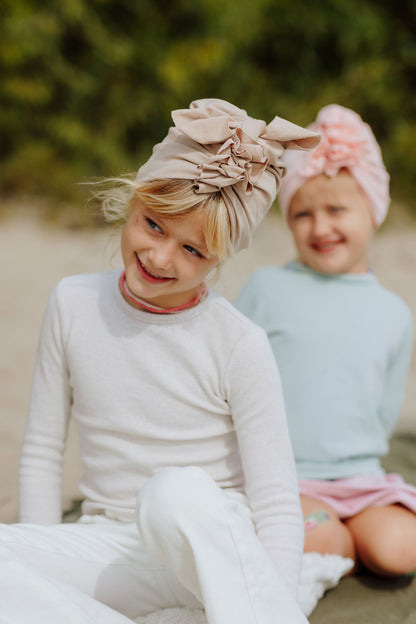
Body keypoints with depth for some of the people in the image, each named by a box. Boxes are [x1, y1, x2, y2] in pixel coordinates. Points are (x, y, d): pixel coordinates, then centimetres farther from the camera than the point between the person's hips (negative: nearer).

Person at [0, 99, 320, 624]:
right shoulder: (73, 305, 0)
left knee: (176, 492, -39)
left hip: (217, 546, -3)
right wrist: (45, 570, 3)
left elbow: (278, 507, -10)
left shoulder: (239, 345, -11)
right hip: (111, 550, 4)